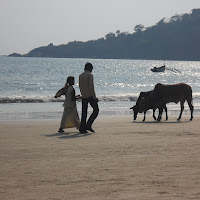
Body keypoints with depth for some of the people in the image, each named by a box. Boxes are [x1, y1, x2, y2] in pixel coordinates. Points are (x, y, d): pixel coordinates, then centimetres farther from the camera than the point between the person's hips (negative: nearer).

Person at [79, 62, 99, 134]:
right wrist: (94, 97, -13)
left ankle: (82, 128, 3)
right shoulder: (90, 75, -11)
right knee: (96, 110, 5)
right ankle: (88, 125, -6)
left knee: (84, 112, 8)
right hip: (90, 96, -7)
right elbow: (91, 87, -16)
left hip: (83, 96, 7)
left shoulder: (80, 76, 10)